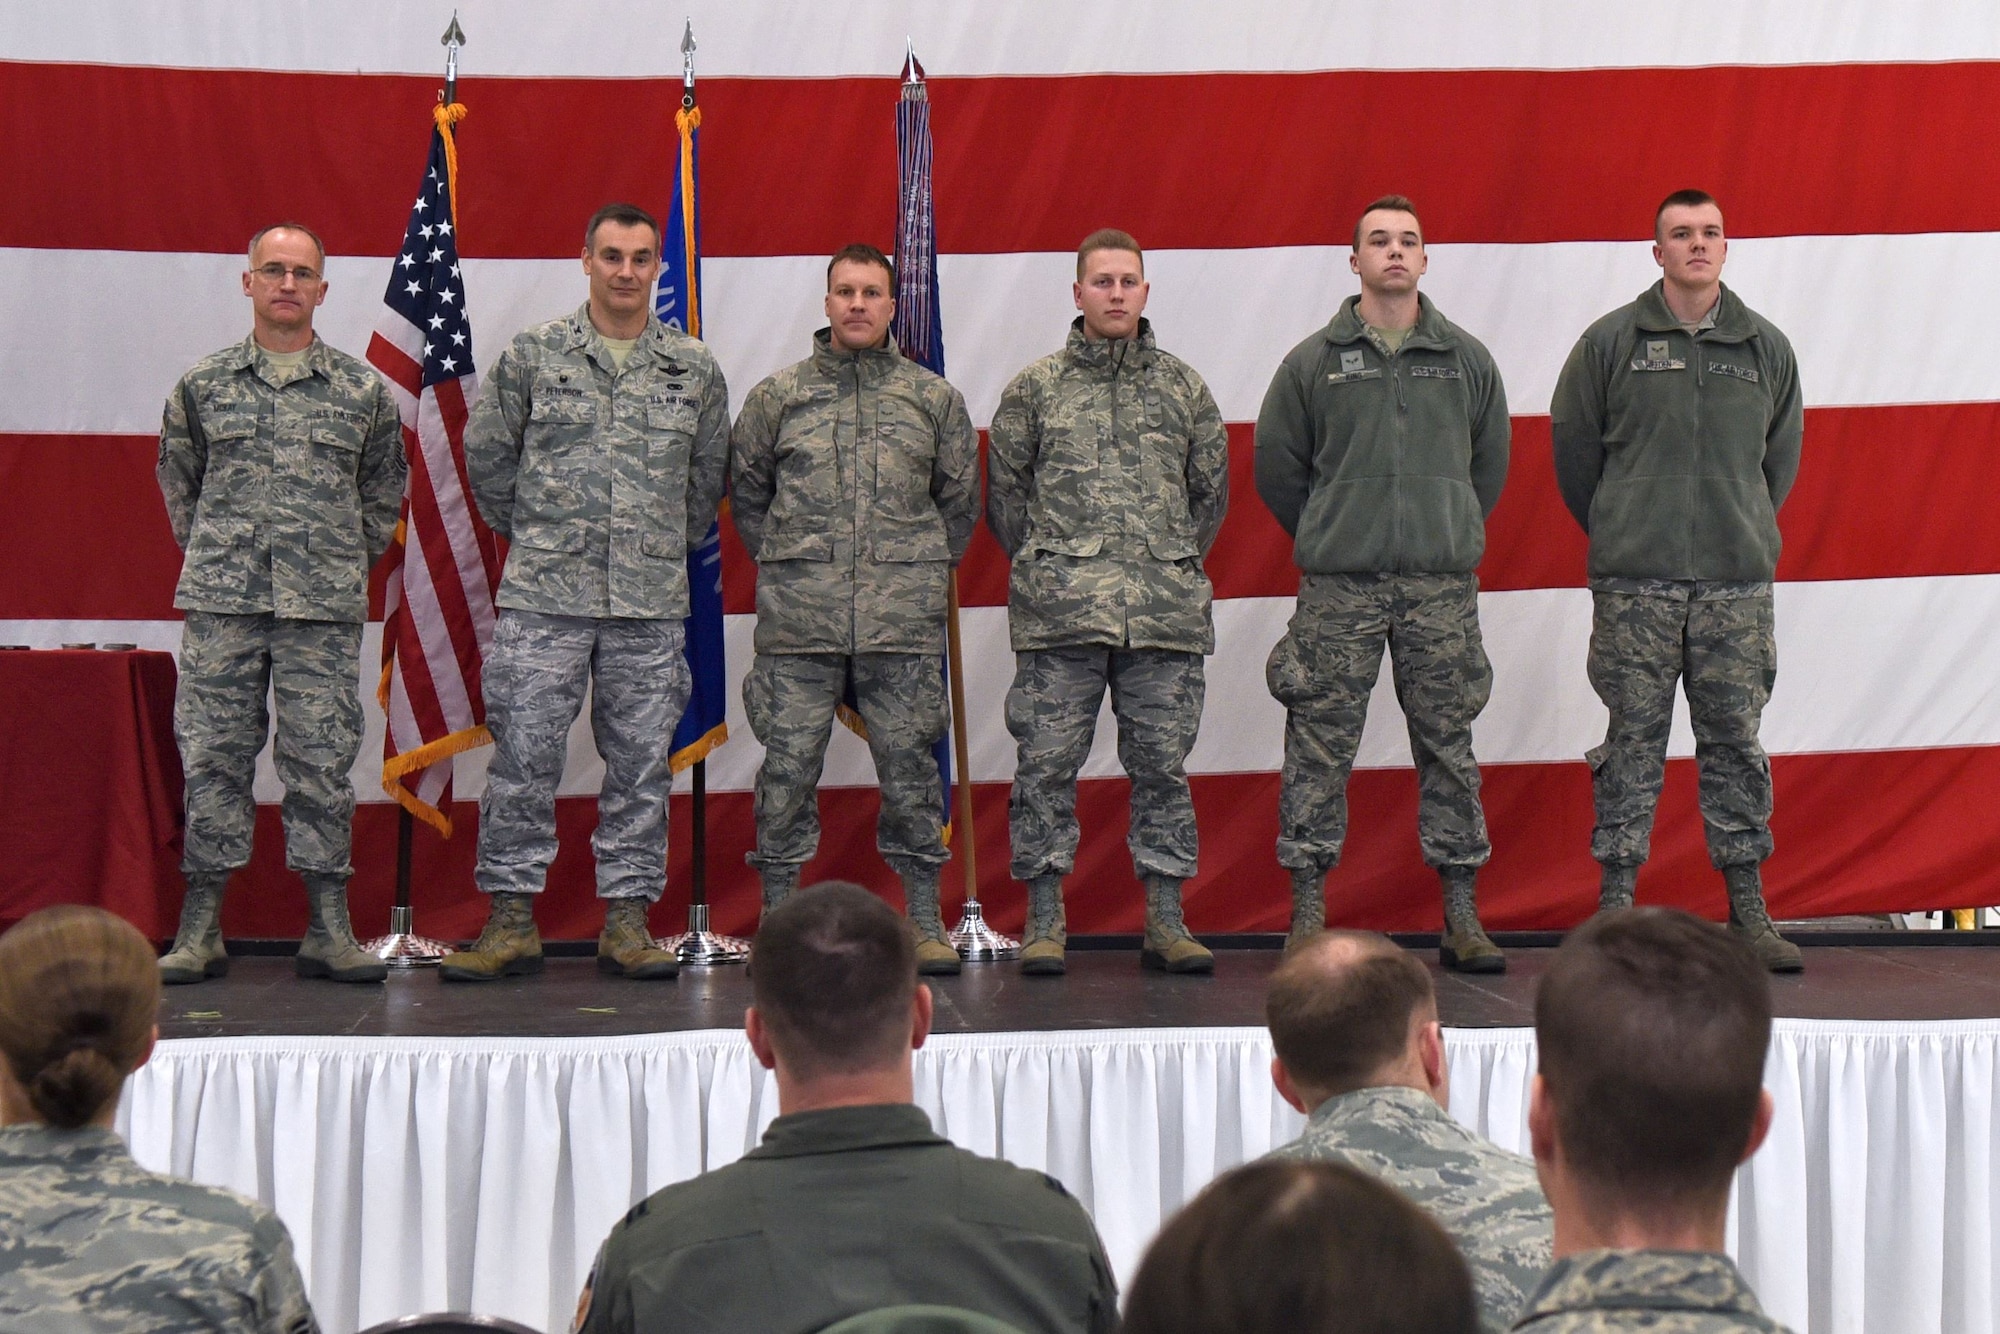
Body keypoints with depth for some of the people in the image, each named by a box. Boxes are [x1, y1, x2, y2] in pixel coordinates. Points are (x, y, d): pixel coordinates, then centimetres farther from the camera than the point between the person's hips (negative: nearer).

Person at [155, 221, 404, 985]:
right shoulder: (203, 386, 8)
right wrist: (205, 552, 11)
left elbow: (384, 487, 18)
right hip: (222, 603, 0)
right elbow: (178, 479, 18)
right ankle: (200, 930, 7)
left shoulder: (363, 391, 7)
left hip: (325, 607, 0)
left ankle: (328, 931, 7)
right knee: (214, 757, 2)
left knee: (322, 763, 0)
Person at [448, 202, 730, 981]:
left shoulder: (694, 369, 8)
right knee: (524, 756, -2)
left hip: (651, 603, 2)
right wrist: (528, 534, 13)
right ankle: (512, 922, 6)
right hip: (544, 596, -2)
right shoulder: (532, 356, 2)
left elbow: (709, 472, 18)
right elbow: (487, 456, 10)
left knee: (641, 763, 4)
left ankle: (627, 922, 12)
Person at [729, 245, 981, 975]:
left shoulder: (933, 398, 10)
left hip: (903, 619, 0)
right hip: (798, 618, 0)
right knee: (788, 764, 1)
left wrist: (922, 571, 11)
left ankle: (925, 922, 11)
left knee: (909, 763, 3)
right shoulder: (778, 395, 8)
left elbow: (960, 499, 17)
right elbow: (746, 491, 16)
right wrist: (784, 565, 9)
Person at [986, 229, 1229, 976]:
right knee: (1047, 763, -1)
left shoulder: (1184, 389, 12)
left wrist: (1174, 569, 13)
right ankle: (1044, 921, 8)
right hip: (1059, 616, -1)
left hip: (1166, 614, 2)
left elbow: (1211, 493, 18)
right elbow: (1005, 493, 9)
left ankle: (1165, 922, 12)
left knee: (1162, 765, 5)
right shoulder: (1034, 390, 6)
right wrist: (1046, 573, 5)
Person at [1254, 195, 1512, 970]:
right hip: (1337, 587, -1)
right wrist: (1327, 537, 11)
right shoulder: (1313, 362, 4)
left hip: (1443, 585, 1)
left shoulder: (1467, 360, 9)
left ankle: (1461, 917, 11)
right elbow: (1276, 464, 9)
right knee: (1320, 748, -1)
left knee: (1448, 746, 5)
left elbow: (1490, 463, 17)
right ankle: (1308, 912, 6)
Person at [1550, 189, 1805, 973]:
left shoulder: (1767, 348, 9)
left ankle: (1748, 908, 10)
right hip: (1633, 583, -2)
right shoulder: (1610, 343, 2)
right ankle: (1616, 900, 7)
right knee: (1633, 741, 0)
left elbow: (1780, 457, 18)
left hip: (1737, 583, 2)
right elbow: (1573, 446, 8)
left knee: (1735, 739, 4)